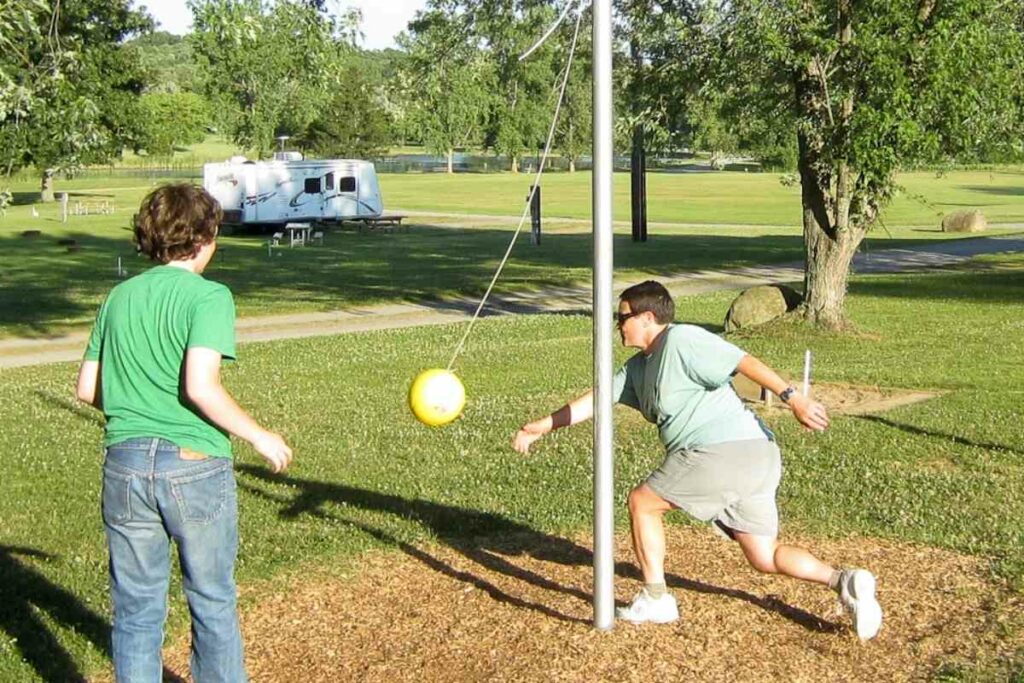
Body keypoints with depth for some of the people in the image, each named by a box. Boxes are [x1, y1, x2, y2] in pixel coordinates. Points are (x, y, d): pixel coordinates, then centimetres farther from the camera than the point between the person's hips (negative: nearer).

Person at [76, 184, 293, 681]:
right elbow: (201, 387, -20)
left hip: (125, 465, 4)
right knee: (212, 603, 13)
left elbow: (87, 389, 10)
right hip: (194, 465, -4)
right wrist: (258, 437, -9)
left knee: (135, 608, 13)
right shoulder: (208, 296, -9)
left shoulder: (120, 297, 9)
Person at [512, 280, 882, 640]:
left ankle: (655, 598, 12)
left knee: (641, 502, 8)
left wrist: (794, 399, -21)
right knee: (764, 557, 11)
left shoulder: (681, 340, -5)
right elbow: (598, 399, 27)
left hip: (723, 450, -10)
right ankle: (844, 580, -4)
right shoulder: (639, 367, 23)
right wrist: (543, 426, 26)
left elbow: (743, 361, -14)